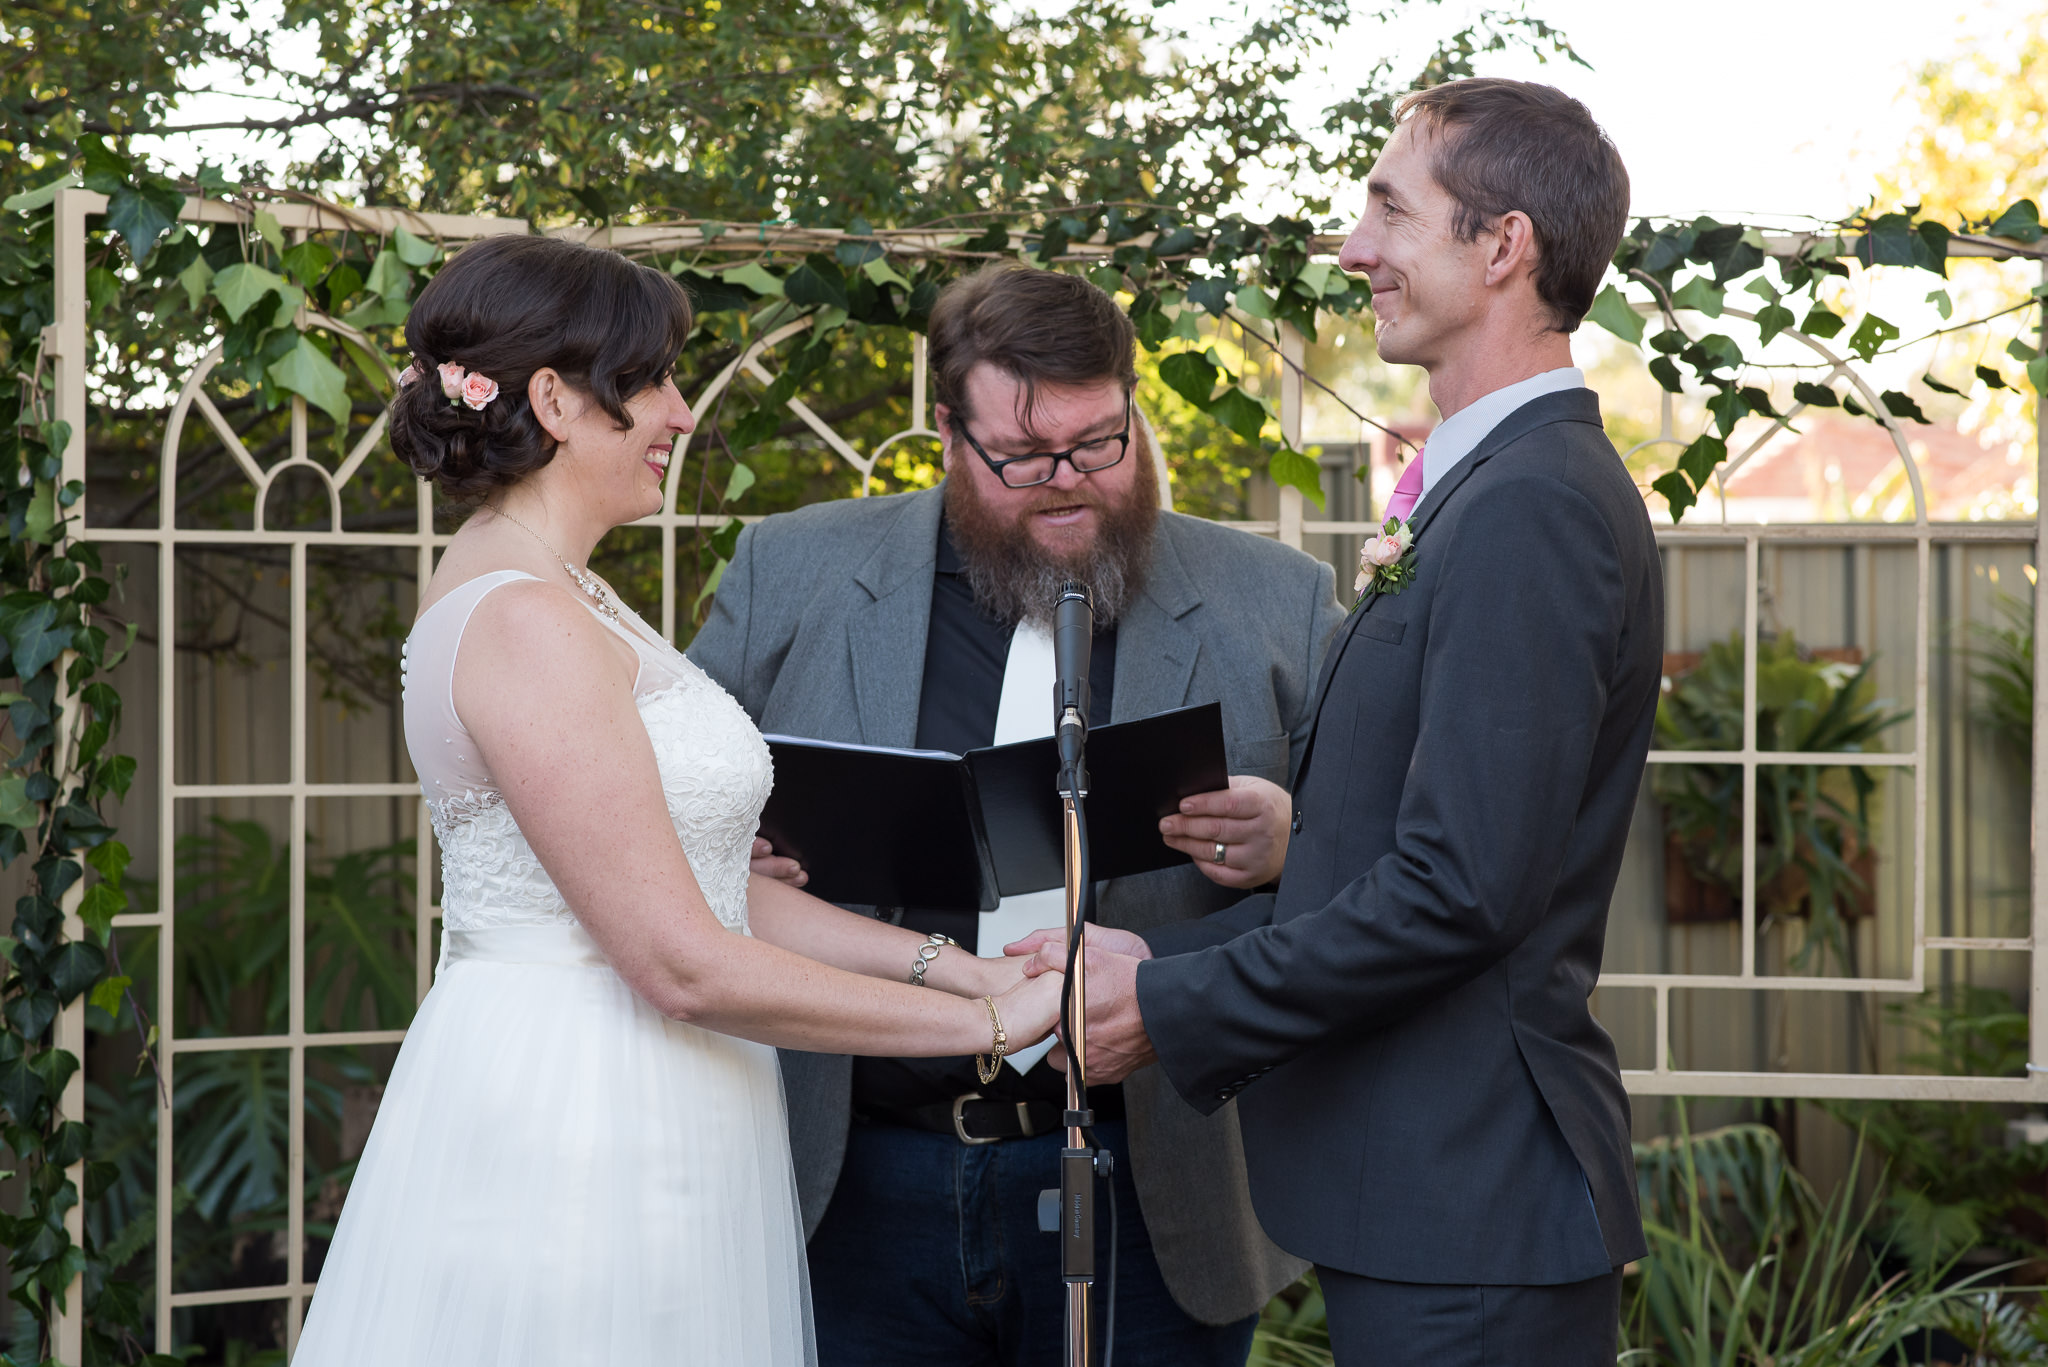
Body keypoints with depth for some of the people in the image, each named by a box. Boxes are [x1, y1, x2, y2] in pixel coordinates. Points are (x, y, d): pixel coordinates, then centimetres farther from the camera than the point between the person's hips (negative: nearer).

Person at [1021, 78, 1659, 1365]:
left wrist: (1168, 1009, -15)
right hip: (1423, 1189, 10)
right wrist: (1161, 956, 8)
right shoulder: (1495, 490, 15)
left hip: (1469, 1207, -10)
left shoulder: (1530, 508, -18)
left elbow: (1457, 891, -24)